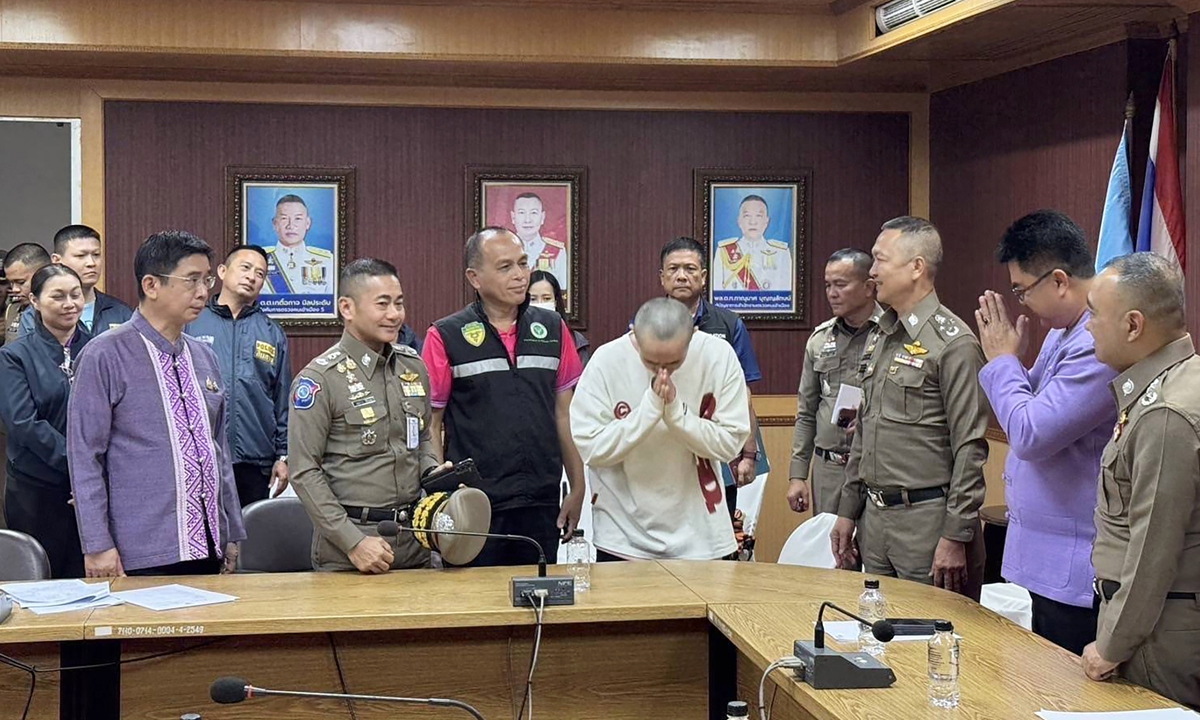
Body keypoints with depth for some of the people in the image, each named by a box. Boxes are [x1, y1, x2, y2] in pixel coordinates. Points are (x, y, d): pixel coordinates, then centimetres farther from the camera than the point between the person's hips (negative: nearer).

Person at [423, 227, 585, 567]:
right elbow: (429, 425, -2)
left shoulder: (552, 329, 7)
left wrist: (577, 489, 7)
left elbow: (565, 414, 10)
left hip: (541, 502, 3)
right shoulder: (446, 337, -4)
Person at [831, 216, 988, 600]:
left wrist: (955, 537, -18)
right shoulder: (878, 338, 13)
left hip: (926, 518, -8)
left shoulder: (952, 342, -12)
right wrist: (848, 512, 16)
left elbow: (970, 449, -15)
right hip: (874, 516, 8)